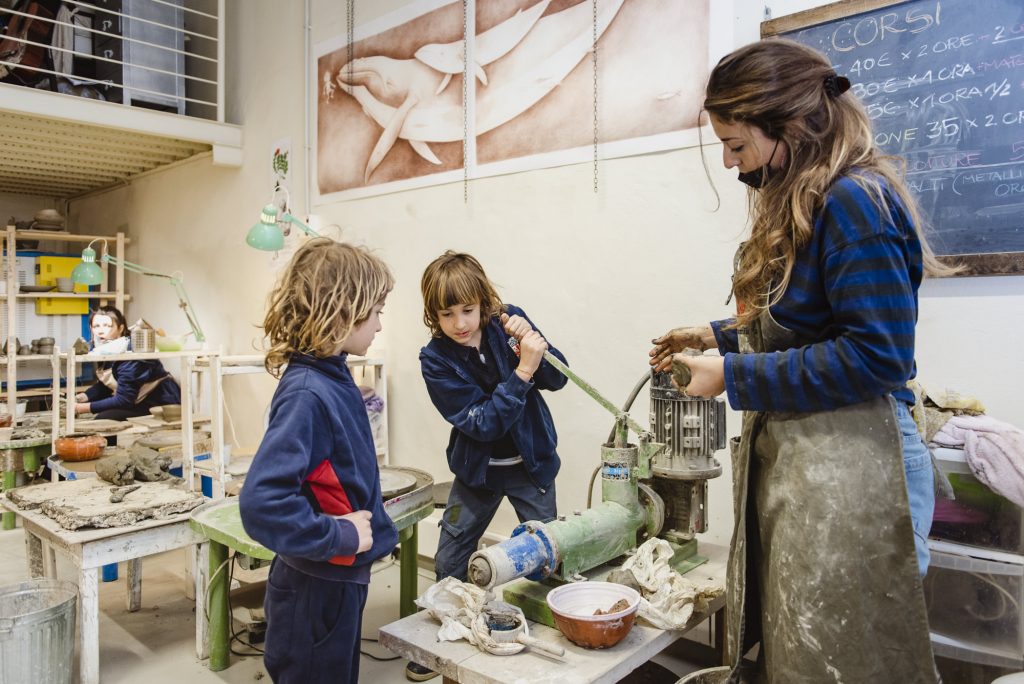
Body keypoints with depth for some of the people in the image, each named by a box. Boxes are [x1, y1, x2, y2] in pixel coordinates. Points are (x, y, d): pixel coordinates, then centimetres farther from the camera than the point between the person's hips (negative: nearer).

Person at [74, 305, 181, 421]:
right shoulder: (101, 349, 1)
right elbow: (104, 385, 9)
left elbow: (123, 400, -24)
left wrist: (81, 408, -23)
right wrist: (78, 399, -7)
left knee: (104, 417, -21)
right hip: (139, 401, 9)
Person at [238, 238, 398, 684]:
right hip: (315, 593, -8)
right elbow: (262, 503, -34)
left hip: (339, 581, 8)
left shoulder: (332, 376, 1)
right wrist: (340, 536, -24)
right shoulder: (306, 394, -27)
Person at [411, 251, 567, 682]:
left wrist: (535, 344, -32)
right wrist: (522, 370, -35)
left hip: (531, 463, 1)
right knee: (449, 561, 11)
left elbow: (557, 379, -13)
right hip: (478, 467, 0)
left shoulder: (507, 321, -13)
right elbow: (482, 423, -25)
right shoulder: (435, 359, -18)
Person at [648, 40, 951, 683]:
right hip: (788, 457, 9)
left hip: (850, 467, -9)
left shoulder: (856, 201, -17)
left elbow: (876, 354, -22)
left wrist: (733, 378, -18)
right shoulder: (801, 204, 12)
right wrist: (719, 337, 10)